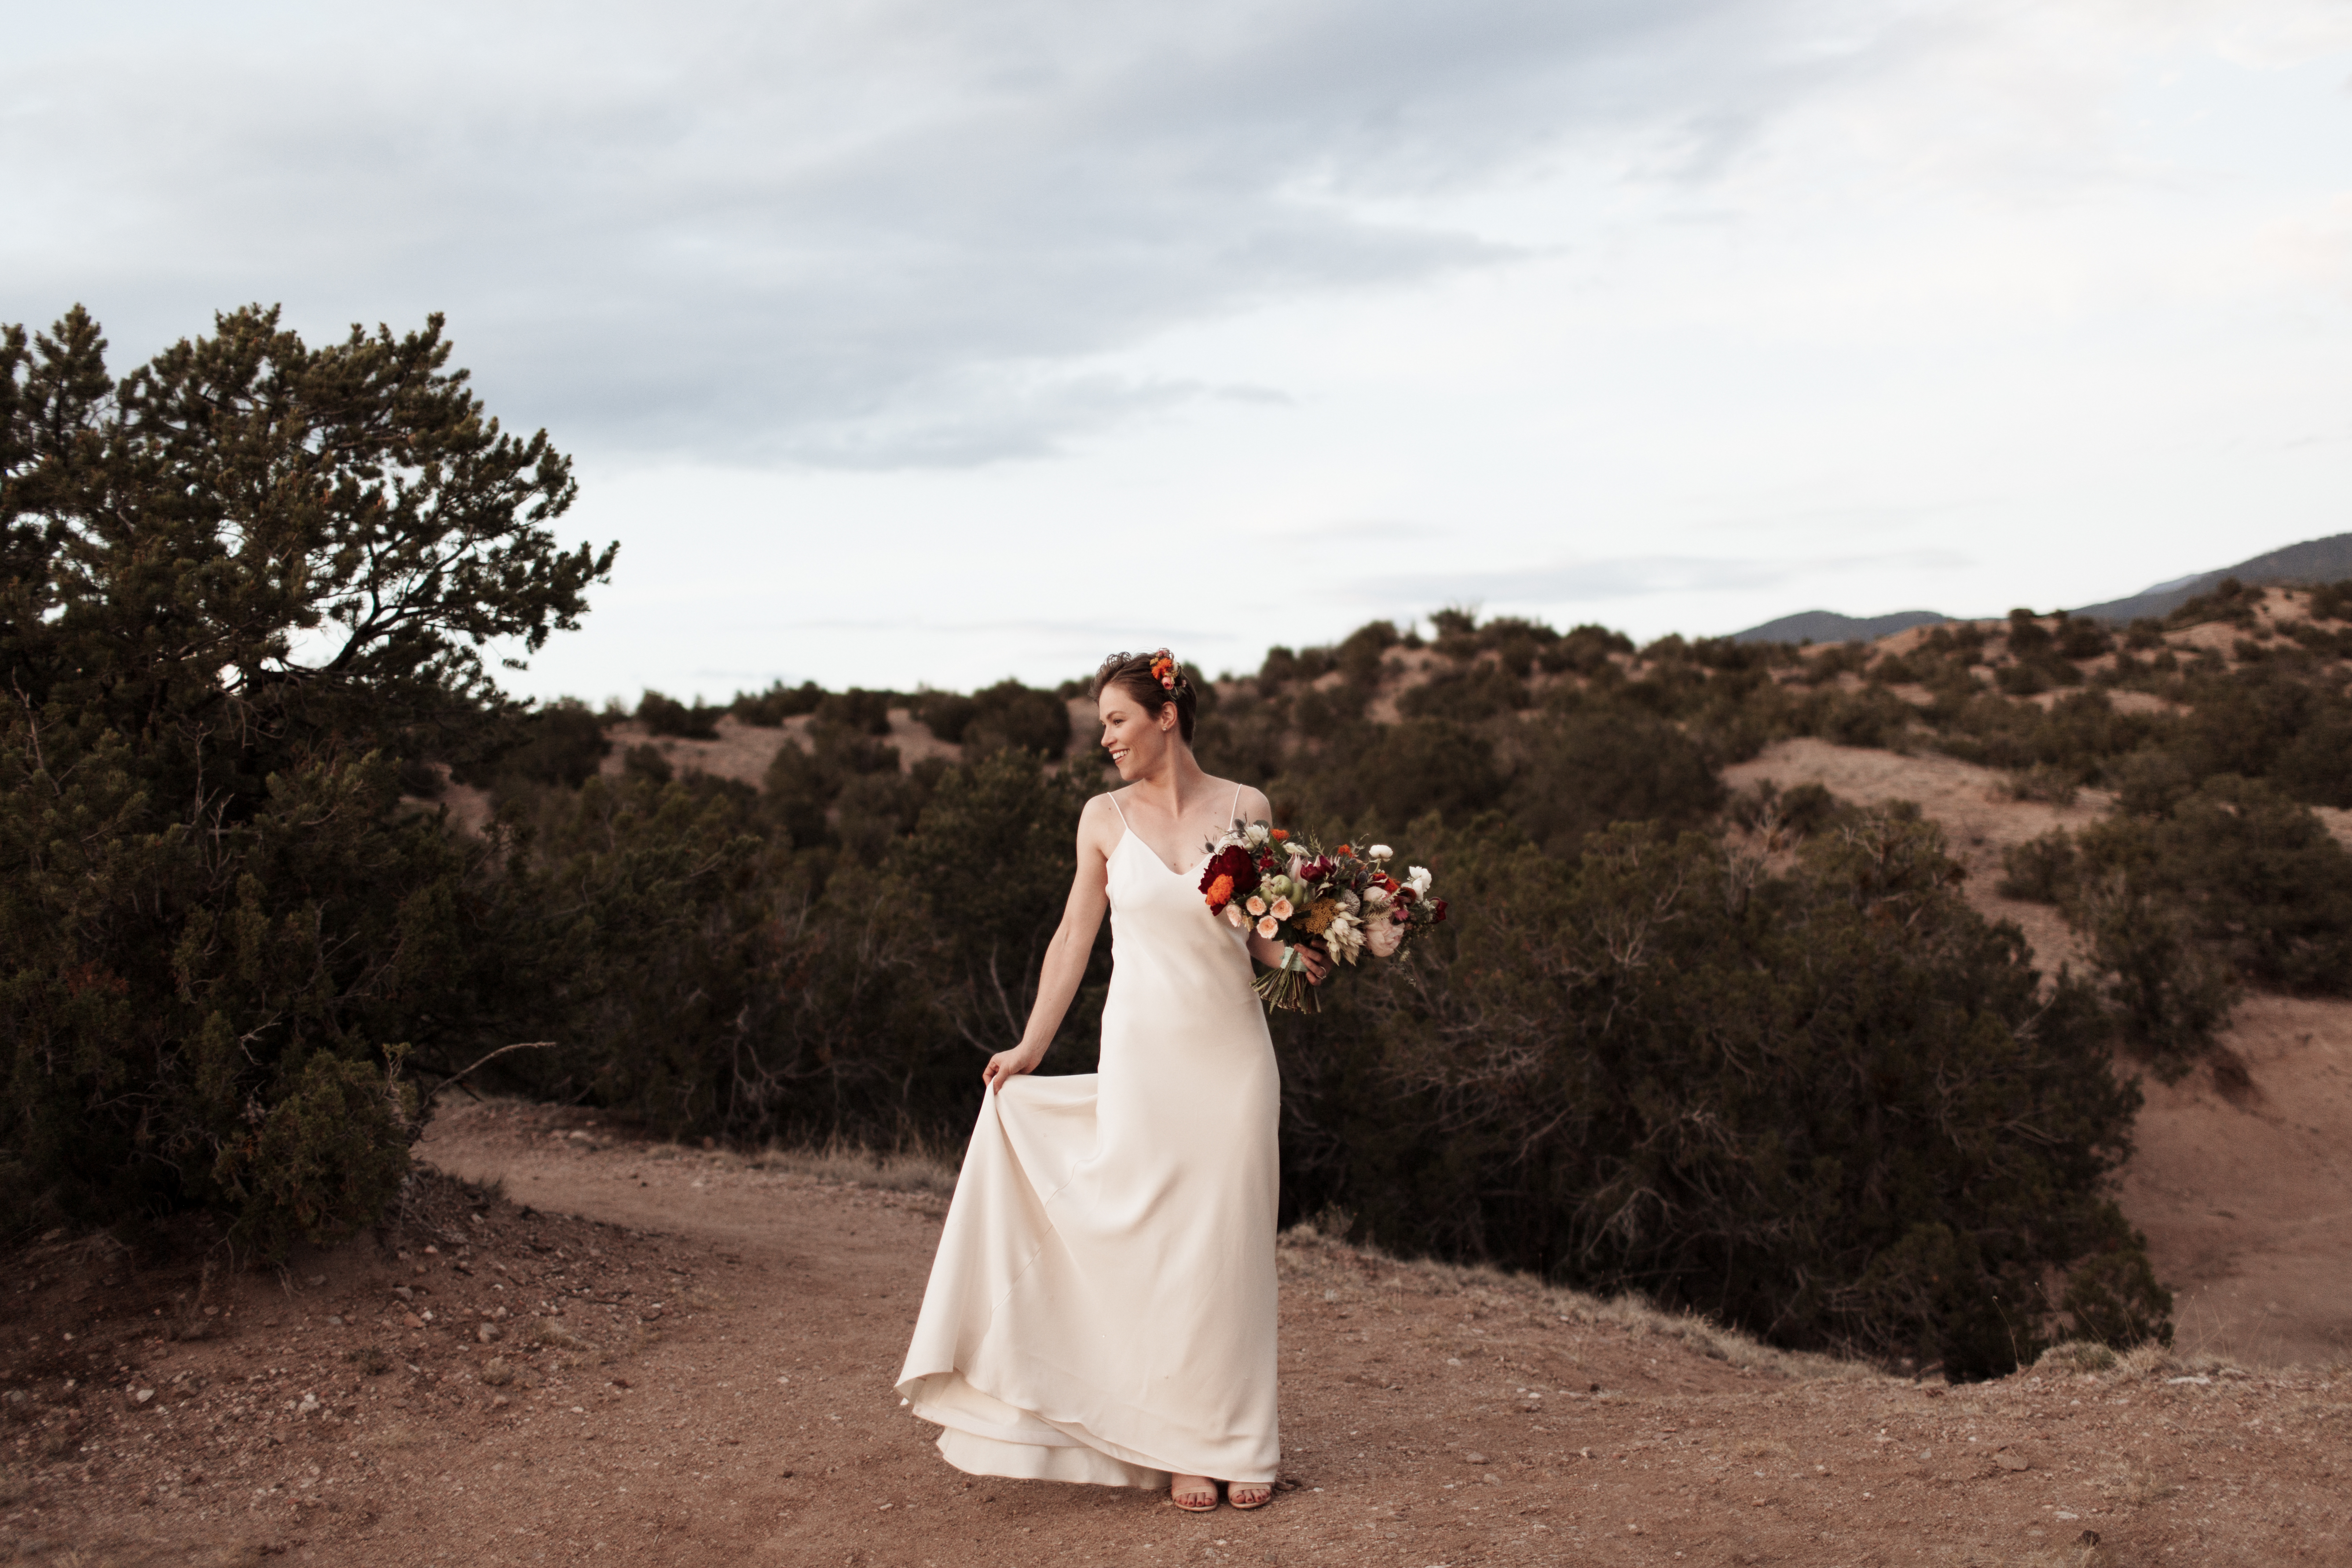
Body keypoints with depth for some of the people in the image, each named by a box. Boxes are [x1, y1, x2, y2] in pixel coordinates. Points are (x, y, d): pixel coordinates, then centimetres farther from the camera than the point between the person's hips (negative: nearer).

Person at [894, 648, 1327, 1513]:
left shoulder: (1245, 808, 1)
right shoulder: (1105, 818, 3)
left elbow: (1265, 933, 8)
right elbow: (1074, 938, 7)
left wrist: (1306, 959, -13)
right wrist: (1030, 1048, 5)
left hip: (1232, 1051, 0)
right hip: (1145, 1052, 0)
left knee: (1231, 1242, 3)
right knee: (1158, 1242, 1)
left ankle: (1242, 1441, 15)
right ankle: (1184, 1446, 13)